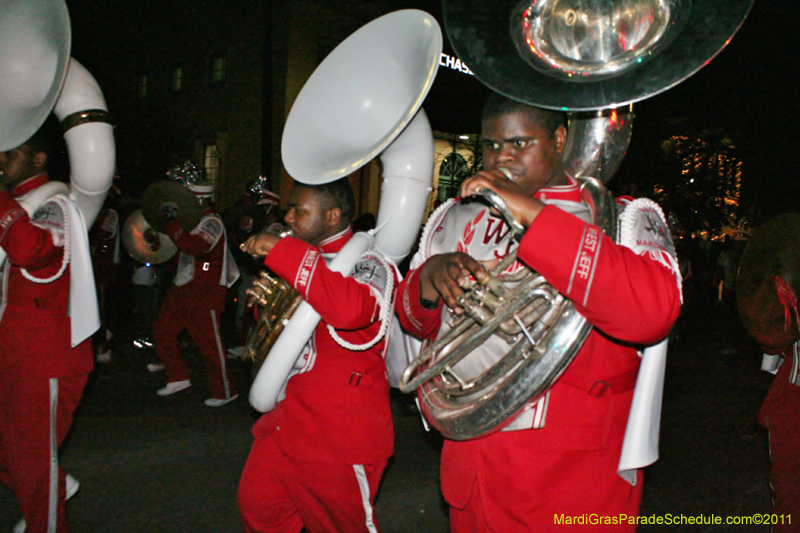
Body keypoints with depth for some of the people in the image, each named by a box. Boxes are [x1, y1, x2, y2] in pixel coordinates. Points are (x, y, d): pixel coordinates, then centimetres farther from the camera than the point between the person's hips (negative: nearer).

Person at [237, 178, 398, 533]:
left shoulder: (367, 264, -16)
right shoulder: (308, 261, 10)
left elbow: (349, 309, -40)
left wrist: (282, 251, -34)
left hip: (341, 437, -8)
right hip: (289, 421, 8)